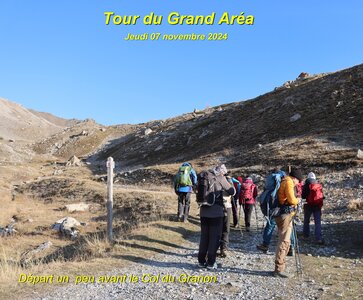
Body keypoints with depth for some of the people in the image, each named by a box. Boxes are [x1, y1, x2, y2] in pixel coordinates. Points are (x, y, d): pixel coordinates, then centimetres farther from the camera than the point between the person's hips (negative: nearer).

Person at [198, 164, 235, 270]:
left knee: (204, 236, 14)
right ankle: (211, 262, 6)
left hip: (204, 211, 5)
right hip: (216, 212, -5)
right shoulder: (220, 178, -6)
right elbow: (232, 191, -4)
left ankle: (201, 260, 17)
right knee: (215, 237, 4)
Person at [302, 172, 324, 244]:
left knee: (306, 221, 18)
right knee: (318, 222, -1)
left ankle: (306, 234, 27)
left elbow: (303, 196, -6)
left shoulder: (306, 186, -8)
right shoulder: (319, 185, 2)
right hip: (317, 206, 2)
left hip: (308, 206, -2)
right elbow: (322, 196, 11)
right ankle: (319, 238, -9)